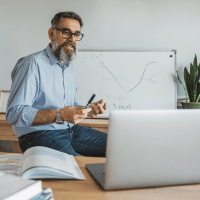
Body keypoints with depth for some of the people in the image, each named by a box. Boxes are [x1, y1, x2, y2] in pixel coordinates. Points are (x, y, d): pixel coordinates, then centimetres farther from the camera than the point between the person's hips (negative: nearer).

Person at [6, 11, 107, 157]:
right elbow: (14, 113, -20)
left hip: (70, 129, 8)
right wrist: (59, 115, -29)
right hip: (39, 134, -8)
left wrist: (87, 109, 3)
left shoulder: (69, 68, 17)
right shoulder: (33, 64, -13)